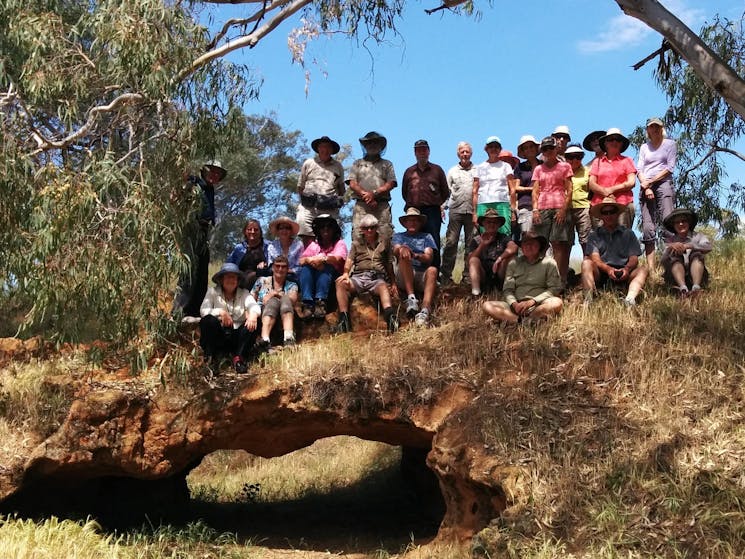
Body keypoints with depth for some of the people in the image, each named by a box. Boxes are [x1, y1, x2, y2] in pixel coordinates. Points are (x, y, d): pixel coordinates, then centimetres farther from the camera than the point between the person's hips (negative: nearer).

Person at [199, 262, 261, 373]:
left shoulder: (244, 293, 7)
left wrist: (253, 314, -37)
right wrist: (220, 312, -30)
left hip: (237, 337, 2)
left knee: (252, 324, -24)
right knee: (208, 320, -30)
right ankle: (210, 357, -13)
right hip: (218, 335, -2)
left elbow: (254, 306, -12)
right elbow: (203, 310, -12)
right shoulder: (213, 292, 2)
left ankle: (239, 358, -16)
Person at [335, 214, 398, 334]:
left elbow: (389, 264, 21)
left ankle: (390, 316, -63)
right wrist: (346, 273, -11)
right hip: (358, 277, 2)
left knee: (383, 287, -37)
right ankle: (344, 319, -37)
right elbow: (349, 261, 10)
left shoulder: (384, 243, 22)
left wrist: (393, 283, 13)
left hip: (377, 278, -1)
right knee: (341, 283, -30)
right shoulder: (356, 244, 23)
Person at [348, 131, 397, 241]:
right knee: (358, 237, -14)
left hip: (382, 205, 0)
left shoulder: (387, 164, 22)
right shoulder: (358, 164, 22)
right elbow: (352, 184, 8)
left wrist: (374, 193, -8)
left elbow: (391, 184, 7)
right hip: (361, 205, 0)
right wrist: (365, 195, -8)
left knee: (385, 236, -12)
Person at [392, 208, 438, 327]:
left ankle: (424, 311, -54)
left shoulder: (426, 237, 23)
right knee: (404, 254, -29)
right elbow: (395, 251, 1)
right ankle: (411, 298, -40)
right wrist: (401, 249, -26)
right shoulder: (399, 236, 25)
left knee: (432, 270, -34)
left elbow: (429, 258, 4)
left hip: (422, 275, 0)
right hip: (403, 277, 0)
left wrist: (416, 255, -19)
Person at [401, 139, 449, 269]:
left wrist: (437, 205, 8)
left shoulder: (437, 170, 13)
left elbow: (445, 192, 14)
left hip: (432, 212, -2)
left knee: (434, 244, -7)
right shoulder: (409, 171, 18)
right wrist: (412, 205, 12)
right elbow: (404, 193, 21)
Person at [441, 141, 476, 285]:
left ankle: (468, 276, 6)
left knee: (471, 244, 1)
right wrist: (443, 207, 2)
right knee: (451, 242, -5)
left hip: (472, 211, 0)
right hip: (455, 210, 0)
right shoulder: (452, 171, 15)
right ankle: (445, 276, -2)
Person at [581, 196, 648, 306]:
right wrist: (608, 269, -24)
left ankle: (630, 298, -50)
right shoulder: (595, 235, 12)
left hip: (622, 276, 1)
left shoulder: (628, 234, 14)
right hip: (601, 274, -1)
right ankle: (588, 298, -44)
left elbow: (634, 258, 4)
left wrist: (627, 268, -21)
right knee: (586, 263, -25)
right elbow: (595, 259, -2)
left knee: (642, 270, -23)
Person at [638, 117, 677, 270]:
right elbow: (639, 169, 9)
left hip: (663, 184, -3)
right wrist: (646, 187, -7)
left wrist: (651, 181, -8)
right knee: (647, 227, -6)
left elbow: (670, 167, -1)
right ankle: (650, 268, -9)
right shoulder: (644, 147, 20)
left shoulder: (670, 144, 10)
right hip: (646, 186, 3)